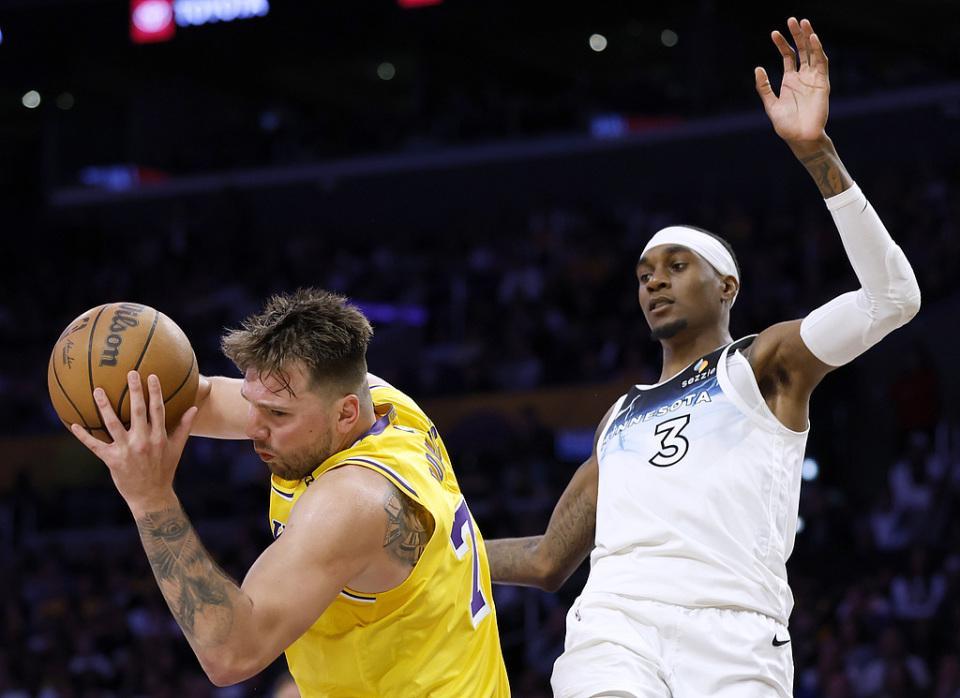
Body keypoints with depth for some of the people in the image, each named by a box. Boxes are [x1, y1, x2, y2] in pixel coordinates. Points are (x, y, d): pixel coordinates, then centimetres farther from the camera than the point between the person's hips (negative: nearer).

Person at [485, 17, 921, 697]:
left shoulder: (766, 363, 16)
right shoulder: (621, 417, 32)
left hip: (734, 640, -3)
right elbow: (548, 559, 37)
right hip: (616, 626, 3)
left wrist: (816, 151, -10)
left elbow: (892, 298, -2)